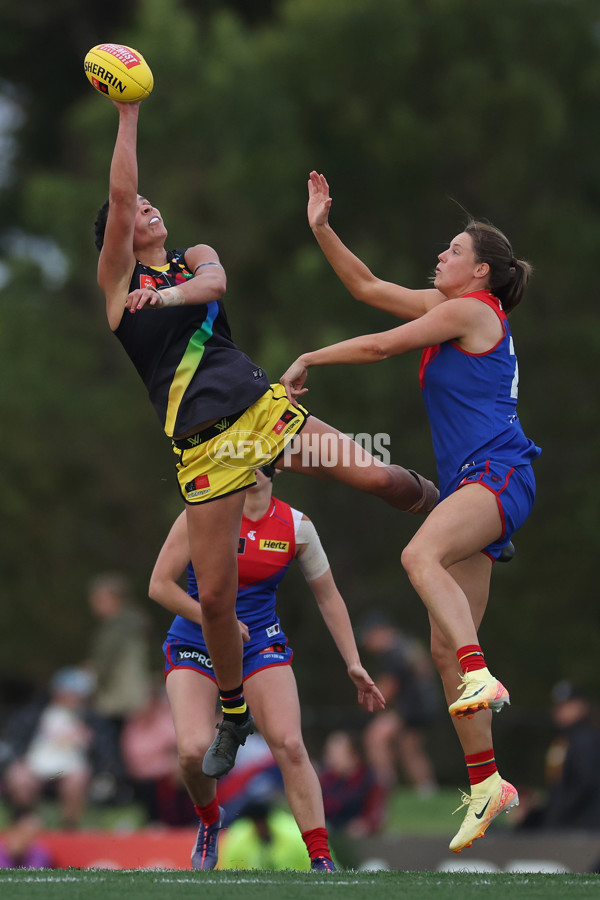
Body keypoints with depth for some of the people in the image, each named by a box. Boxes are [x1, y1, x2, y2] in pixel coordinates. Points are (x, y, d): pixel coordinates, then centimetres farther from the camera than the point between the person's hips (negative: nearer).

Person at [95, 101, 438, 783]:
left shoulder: (193, 258, 17)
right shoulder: (119, 279, 7)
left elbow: (214, 279, -8)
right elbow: (119, 196, -9)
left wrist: (171, 293, -27)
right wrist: (127, 115, -9)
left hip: (261, 406, 2)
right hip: (201, 442, -2)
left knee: (382, 479, -11)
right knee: (214, 597, -4)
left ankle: (438, 503, 24)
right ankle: (233, 716, 17)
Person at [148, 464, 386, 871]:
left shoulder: (296, 526, -3)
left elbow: (329, 597, 7)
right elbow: (160, 584, -9)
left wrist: (354, 664, 2)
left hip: (262, 645, 1)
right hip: (195, 647, -1)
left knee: (290, 746, -19)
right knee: (194, 750, -21)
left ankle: (322, 860, -13)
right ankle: (209, 818, 14)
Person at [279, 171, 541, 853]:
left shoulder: (472, 310, -5)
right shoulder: (448, 309, 21)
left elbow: (378, 347, -3)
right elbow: (368, 288, 26)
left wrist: (307, 361, 9)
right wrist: (322, 230, 18)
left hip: (499, 474, -9)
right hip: (469, 487, 9)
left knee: (421, 555, -38)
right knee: (445, 649, 3)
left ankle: (482, 677, -51)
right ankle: (485, 784, 7)